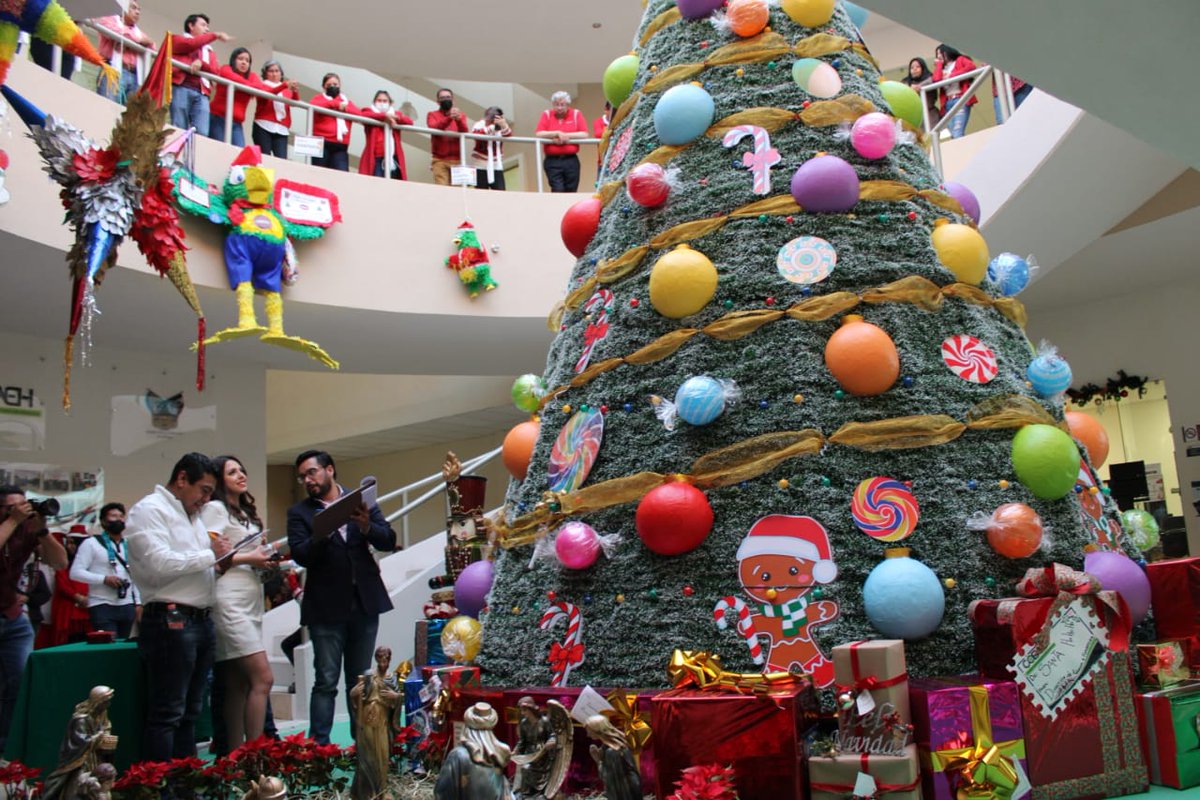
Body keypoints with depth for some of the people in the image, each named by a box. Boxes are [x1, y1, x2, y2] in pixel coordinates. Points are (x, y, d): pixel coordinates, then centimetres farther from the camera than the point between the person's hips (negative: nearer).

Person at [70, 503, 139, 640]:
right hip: (102, 607, -5)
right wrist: (104, 579, -18)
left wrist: (138, 602, 13)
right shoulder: (91, 543, -1)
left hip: (127, 606, 5)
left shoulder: (129, 546, 16)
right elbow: (75, 572, -9)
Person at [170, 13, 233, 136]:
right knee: (179, 131, -14)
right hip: (181, 88, -3)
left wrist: (201, 63, -7)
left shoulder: (208, 50, 30)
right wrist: (215, 35, -1)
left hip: (201, 93, 3)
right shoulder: (177, 40, 20)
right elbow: (189, 44, -3)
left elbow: (216, 71, 13)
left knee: (202, 133, -16)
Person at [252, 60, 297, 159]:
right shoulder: (262, 85, 12)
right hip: (263, 126, -2)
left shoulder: (287, 89, 21)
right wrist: (284, 86, -26)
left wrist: (294, 91, -20)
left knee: (282, 159, -14)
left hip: (281, 129, 2)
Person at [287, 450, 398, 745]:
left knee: (360, 681, 12)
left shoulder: (361, 501, 7)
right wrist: (323, 533, -27)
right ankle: (319, 745, 6)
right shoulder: (299, 513, 3)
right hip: (326, 607, -2)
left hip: (365, 604, 2)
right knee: (326, 681, -1)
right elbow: (301, 555, -10)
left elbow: (389, 541, 1)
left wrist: (366, 527, -19)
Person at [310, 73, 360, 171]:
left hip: (340, 146, 2)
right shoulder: (319, 98, 14)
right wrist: (336, 104, -9)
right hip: (322, 143, -2)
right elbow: (313, 105, -10)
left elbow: (359, 113, 8)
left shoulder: (345, 101, 24)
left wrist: (344, 108, -6)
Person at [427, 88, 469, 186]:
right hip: (440, 160, -2)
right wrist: (449, 118, -25)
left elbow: (465, 131, -4)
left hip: (457, 159, 2)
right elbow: (433, 128, -12)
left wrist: (458, 119, -24)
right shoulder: (432, 115, 10)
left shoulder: (461, 115, 15)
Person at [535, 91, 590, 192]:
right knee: (558, 191, -12)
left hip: (571, 160, 1)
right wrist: (557, 133, -11)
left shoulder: (576, 114, 6)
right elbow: (539, 134, -4)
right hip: (552, 161, -1)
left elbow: (584, 134, -5)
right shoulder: (547, 114, 7)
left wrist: (565, 135, -10)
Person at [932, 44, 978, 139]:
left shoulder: (960, 60, 12)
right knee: (953, 136, -6)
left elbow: (971, 66, -9)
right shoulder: (942, 68, 24)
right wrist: (939, 64, 14)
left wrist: (952, 75, -8)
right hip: (948, 103, 5)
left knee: (957, 135, -21)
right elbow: (936, 80, 4)